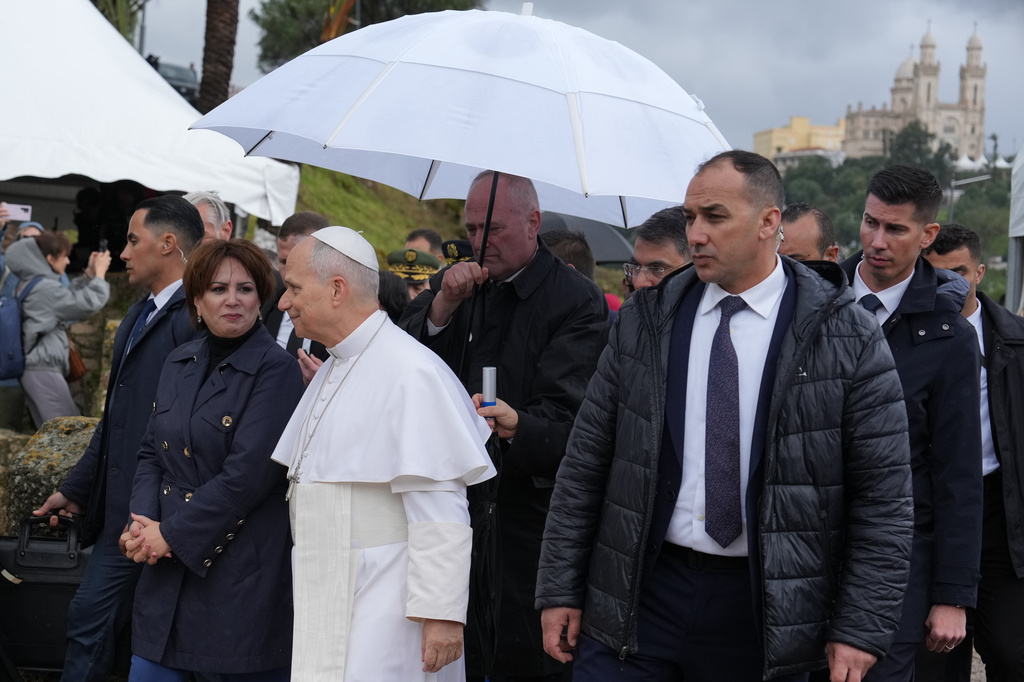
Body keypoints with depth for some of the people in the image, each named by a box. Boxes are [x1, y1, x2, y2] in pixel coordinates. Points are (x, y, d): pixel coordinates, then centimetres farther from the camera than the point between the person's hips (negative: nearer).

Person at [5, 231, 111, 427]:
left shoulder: (28, 285, 14)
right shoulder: (45, 289, -15)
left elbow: (69, 297, 23)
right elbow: (89, 303, -12)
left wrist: (89, 274, 18)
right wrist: (99, 273, 2)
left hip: (33, 368, 10)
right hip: (44, 369, -10)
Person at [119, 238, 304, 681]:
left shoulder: (276, 370, -10)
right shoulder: (179, 363, 12)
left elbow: (248, 474, -17)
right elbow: (152, 452, 15)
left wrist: (172, 533, -12)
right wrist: (142, 521, -4)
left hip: (242, 572, -6)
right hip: (168, 569, 6)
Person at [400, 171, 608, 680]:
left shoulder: (577, 301, -7)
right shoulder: (454, 285, 11)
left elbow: (563, 415, -18)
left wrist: (516, 427, -39)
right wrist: (442, 307, -12)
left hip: (527, 513, -5)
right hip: (453, 502, 5)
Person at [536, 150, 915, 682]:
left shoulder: (848, 340, -5)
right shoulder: (644, 322, 4)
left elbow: (883, 498, -4)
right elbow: (584, 464, 6)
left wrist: (860, 631, -8)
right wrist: (560, 589, 4)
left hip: (766, 610, -2)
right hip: (638, 599, 2)